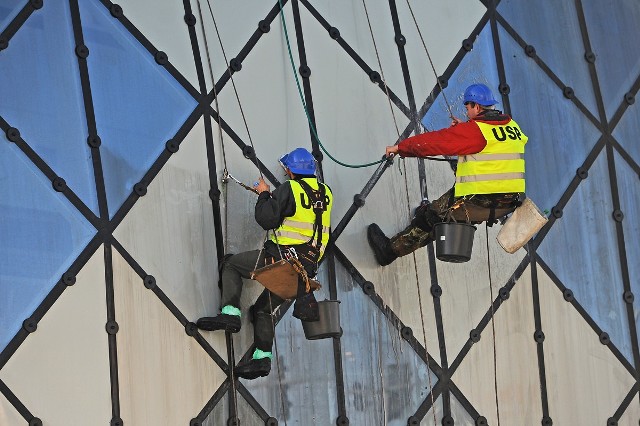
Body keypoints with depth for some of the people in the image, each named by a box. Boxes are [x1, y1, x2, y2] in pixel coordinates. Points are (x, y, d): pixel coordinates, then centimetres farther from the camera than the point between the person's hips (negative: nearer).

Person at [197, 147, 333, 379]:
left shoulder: (290, 189, -10)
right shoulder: (325, 192, 11)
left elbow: (266, 219, -12)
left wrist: (264, 195, 5)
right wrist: (273, 197, 23)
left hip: (282, 257, -8)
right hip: (308, 268, 8)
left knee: (231, 264, 9)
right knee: (263, 307, 20)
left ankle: (230, 314, -4)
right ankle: (262, 358, 14)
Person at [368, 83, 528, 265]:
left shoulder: (473, 130, -12)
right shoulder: (512, 126, 9)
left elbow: (434, 141, -9)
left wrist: (399, 147, 1)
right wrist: (462, 127, 25)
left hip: (480, 203, -8)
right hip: (510, 203, 8)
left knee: (430, 216, 8)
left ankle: (390, 250, 16)